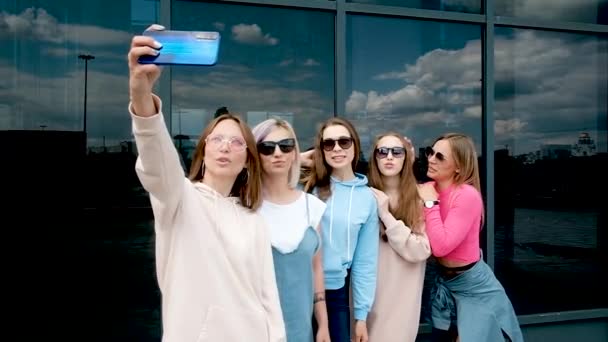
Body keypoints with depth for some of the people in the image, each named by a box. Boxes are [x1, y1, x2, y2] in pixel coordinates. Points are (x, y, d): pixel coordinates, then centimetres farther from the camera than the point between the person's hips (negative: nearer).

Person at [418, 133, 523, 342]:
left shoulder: (468, 195, -24)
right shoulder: (429, 190, -4)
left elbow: (441, 246, -31)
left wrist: (431, 203, -26)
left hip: (474, 287, -6)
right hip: (445, 283, 7)